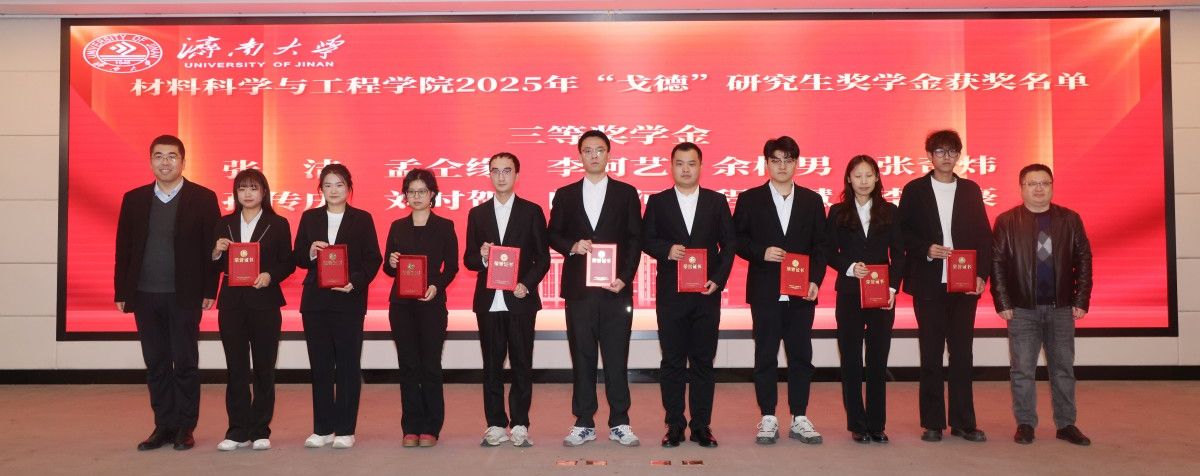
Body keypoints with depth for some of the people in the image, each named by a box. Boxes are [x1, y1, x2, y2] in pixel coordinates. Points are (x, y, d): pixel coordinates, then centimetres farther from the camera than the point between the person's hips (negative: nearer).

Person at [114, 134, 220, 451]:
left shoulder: (203, 198, -1)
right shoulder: (134, 199, 9)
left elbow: (213, 247, -3)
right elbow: (123, 248, 10)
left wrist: (209, 291, -8)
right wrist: (121, 292, 4)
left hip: (185, 295, -3)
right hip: (145, 295, 3)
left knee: (185, 363, 3)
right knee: (156, 364, 9)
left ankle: (185, 428, 12)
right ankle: (163, 426, 17)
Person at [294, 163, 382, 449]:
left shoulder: (362, 219, 3)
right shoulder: (310, 218, 10)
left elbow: (373, 259, -2)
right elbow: (298, 258, 8)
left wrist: (354, 282, -16)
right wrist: (310, 252, -13)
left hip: (349, 300, -2)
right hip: (315, 300, 3)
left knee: (348, 364, 2)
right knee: (320, 365, 6)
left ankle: (345, 430, 9)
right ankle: (323, 429, 15)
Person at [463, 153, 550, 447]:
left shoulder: (532, 212, 5)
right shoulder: (477, 214, 11)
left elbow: (543, 258, 2)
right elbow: (468, 260, 10)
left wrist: (527, 284, -12)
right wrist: (481, 257, -12)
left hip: (520, 300, -2)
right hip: (488, 302, 2)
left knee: (522, 364, 2)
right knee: (492, 365, 6)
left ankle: (519, 425, 10)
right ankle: (496, 425, 14)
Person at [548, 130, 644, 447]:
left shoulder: (626, 193, 7)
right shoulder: (565, 195, 11)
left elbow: (635, 239, 3)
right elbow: (553, 235, 10)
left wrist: (625, 277, -8)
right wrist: (572, 246, -11)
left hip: (616, 288, -1)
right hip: (578, 288, 1)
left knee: (617, 357, 1)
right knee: (582, 357, 5)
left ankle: (619, 424, 11)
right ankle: (583, 423, 13)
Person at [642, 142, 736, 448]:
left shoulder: (717, 201, 8)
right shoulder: (657, 202, 7)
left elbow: (729, 243, 5)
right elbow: (646, 239, 4)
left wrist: (718, 279, -6)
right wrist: (666, 250, -16)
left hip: (707, 293, 1)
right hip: (670, 294, 0)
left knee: (703, 361, 4)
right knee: (672, 361, 4)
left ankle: (701, 426, 13)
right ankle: (674, 425, 12)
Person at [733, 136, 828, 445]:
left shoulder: (812, 200, 9)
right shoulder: (750, 199, 5)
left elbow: (820, 245, 6)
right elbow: (737, 240, 2)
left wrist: (815, 280, -5)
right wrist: (761, 252, -14)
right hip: (765, 291, -1)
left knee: (801, 354, 4)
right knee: (765, 355, 3)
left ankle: (800, 419, 14)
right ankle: (768, 419, 11)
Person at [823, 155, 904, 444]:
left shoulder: (890, 212, 6)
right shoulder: (838, 213, 4)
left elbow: (898, 254, 4)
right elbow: (830, 253, 2)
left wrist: (893, 286, -8)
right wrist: (849, 268, -16)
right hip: (849, 293, 0)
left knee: (878, 359, 3)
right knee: (851, 359, 3)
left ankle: (876, 425, 13)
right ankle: (857, 425, 11)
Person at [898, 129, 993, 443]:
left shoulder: (971, 190, 11)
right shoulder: (914, 190, 5)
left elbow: (984, 235, 8)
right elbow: (902, 233, 2)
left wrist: (982, 274, -3)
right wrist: (926, 250, -15)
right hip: (928, 284, -2)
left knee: (962, 353, 4)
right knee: (931, 354, 3)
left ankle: (963, 422, 12)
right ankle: (932, 423, 10)